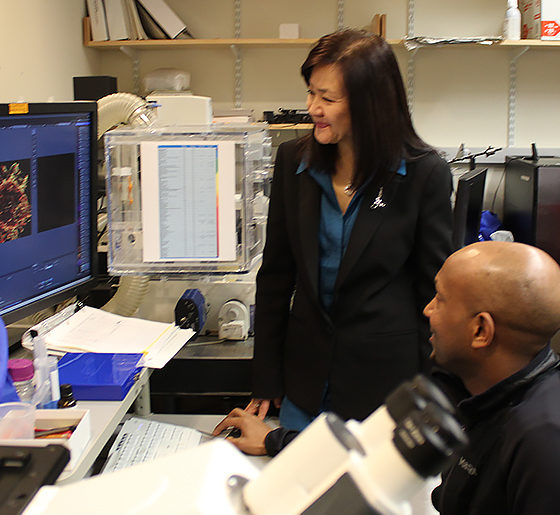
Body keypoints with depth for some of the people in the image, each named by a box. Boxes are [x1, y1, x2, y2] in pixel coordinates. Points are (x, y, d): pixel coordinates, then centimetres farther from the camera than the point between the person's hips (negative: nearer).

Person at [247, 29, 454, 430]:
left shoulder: (425, 174, -11)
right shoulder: (293, 160, -1)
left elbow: (434, 290, -4)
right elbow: (275, 275, 4)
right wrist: (266, 382, 4)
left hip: (386, 383, -3)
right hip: (306, 379, 4)